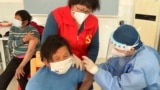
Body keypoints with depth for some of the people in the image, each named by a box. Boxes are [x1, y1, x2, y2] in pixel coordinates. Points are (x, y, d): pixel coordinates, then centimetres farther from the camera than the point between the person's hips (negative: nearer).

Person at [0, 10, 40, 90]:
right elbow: (10, 45, -5)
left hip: (30, 58, -5)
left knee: (20, 76, -25)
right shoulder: (13, 28, 3)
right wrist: (23, 39, -22)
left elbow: (31, 50, -24)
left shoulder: (33, 31, -16)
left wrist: (21, 67, -28)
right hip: (17, 58, 5)